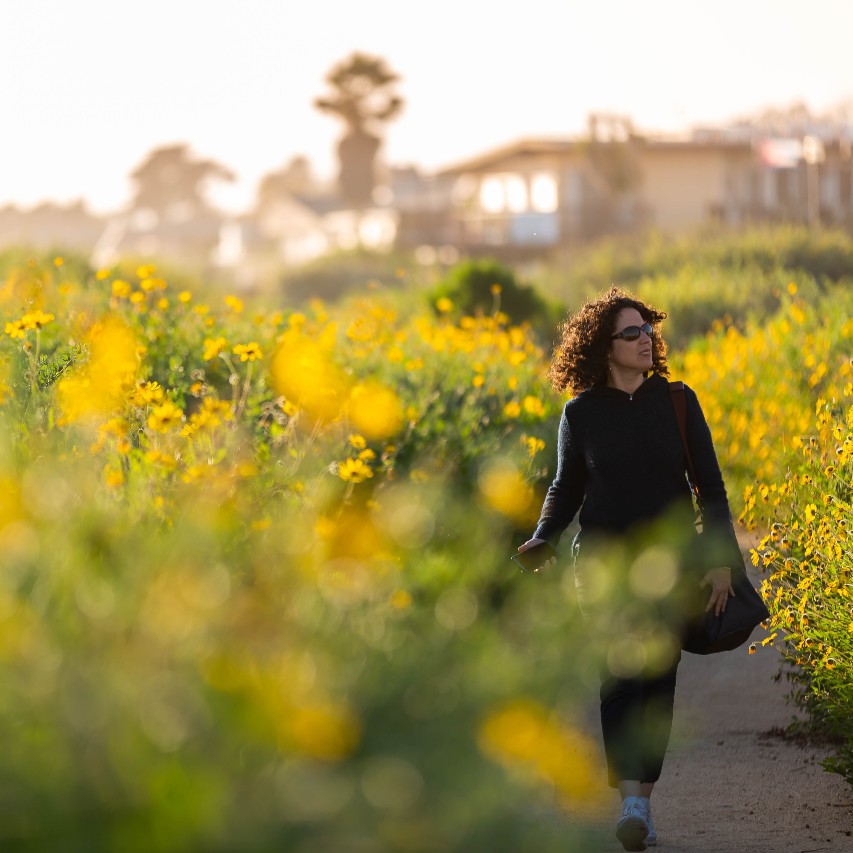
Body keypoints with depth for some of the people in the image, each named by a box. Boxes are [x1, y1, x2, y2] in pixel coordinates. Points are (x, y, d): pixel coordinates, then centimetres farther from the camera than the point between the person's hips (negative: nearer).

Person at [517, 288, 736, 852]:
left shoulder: (678, 403, 3)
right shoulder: (582, 412, 2)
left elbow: (710, 486, 6)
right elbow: (567, 488, 13)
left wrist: (721, 560, -3)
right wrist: (542, 541, -5)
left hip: (670, 557, 1)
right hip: (604, 557, -1)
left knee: (658, 679, -3)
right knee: (621, 674, -11)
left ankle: (641, 798, 3)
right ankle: (633, 803, -12)